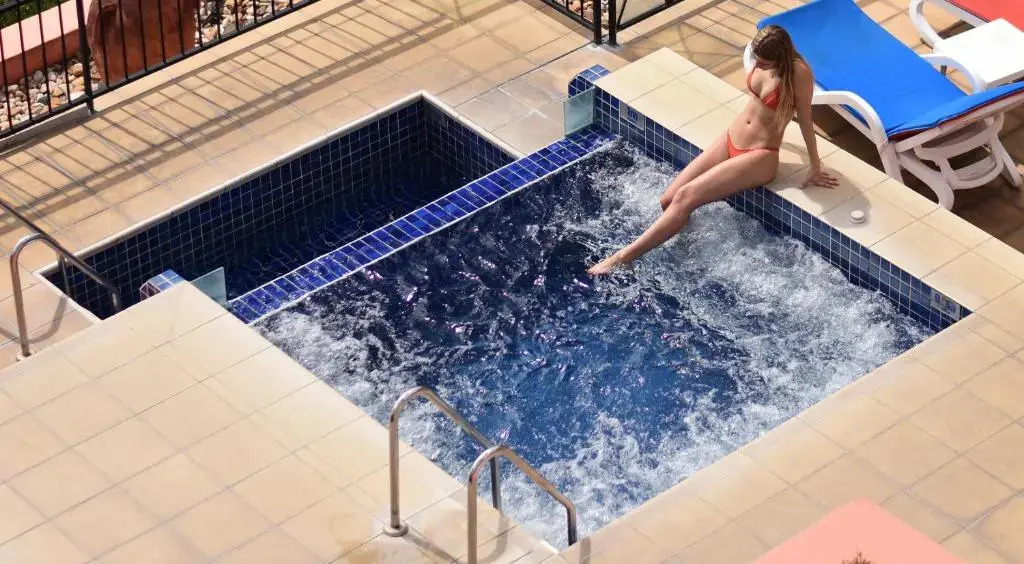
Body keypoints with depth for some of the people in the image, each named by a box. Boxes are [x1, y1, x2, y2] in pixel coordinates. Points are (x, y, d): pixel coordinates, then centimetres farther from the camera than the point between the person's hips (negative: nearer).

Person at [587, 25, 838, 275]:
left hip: (759, 157, -8)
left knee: (685, 197, -21)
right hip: (730, 141, 8)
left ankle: (623, 258, -21)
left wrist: (815, 167, -2)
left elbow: (805, 119, -12)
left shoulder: (799, 72, -23)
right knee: (667, 200, -4)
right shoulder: (765, 57, -4)